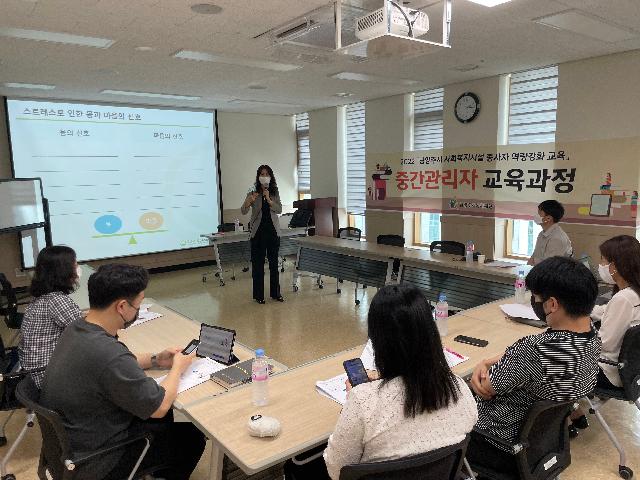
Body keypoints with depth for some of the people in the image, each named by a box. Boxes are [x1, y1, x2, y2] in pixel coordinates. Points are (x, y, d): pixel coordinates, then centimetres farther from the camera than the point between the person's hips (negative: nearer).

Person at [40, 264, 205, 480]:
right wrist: (178, 367, -7)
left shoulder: (77, 328, -8)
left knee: (166, 420, 21)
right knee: (192, 437, 5)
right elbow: (159, 407, -23)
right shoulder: (108, 353, -37)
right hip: (91, 460, -8)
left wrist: (154, 360, 3)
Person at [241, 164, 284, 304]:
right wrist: (249, 201, -31)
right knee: (258, 263, 2)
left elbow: (279, 210, -6)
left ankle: (275, 293, 21)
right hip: (258, 231, -2)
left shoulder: (275, 193, 5)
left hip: (273, 231, 2)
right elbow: (243, 211, -11)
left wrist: (269, 200, -21)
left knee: (274, 262, 9)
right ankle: (259, 295, 11)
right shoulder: (253, 193, -2)